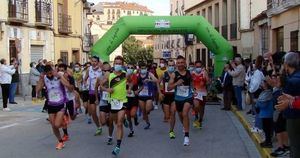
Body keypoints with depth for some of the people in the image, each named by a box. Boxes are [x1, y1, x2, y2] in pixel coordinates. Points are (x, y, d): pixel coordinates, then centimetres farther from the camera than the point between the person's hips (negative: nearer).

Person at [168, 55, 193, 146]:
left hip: (188, 97, -2)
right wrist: (176, 83, -27)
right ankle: (185, 127, 55)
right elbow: (169, 88, -12)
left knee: (185, 114, -24)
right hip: (178, 98, 2)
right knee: (181, 116, 21)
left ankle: (186, 135, -21)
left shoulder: (189, 73, -4)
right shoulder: (174, 75, -8)